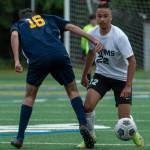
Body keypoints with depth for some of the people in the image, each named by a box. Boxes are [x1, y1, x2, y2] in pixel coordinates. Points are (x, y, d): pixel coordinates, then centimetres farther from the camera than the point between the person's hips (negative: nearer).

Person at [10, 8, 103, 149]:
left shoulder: (18, 24, 27)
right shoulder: (48, 18, 32)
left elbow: (14, 35, 4)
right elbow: (71, 27, 20)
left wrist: (17, 61, -6)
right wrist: (93, 40, 15)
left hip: (37, 60, -1)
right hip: (60, 56, 1)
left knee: (29, 96, 17)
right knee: (72, 91, 16)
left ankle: (20, 138, 16)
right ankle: (83, 125, -6)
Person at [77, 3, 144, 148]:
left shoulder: (119, 36, -23)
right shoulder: (93, 34, -8)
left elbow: (132, 61, -21)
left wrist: (128, 86, -28)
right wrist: (84, 75, 22)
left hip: (121, 78, -3)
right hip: (101, 75, 3)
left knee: (124, 119, -7)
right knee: (88, 105, -22)